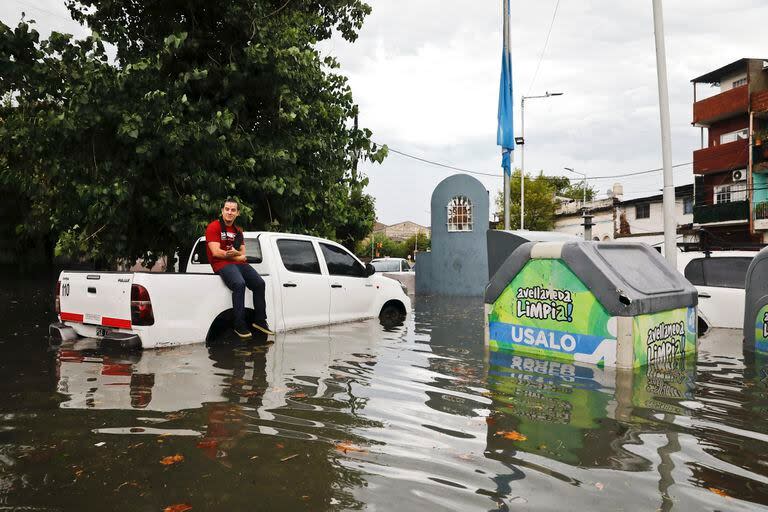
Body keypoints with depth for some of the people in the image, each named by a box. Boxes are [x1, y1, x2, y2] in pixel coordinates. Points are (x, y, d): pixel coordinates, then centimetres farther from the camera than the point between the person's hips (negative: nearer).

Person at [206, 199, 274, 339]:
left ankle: (260, 320, 0)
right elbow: (216, 252, -11)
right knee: (239, 284, -32)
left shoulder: (238, 231, 21)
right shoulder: (214, 227, 0)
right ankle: (240, 325, -27)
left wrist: (234, 253, -11)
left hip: (239, 263, 7)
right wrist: (236, 254, -2)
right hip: (222, 264, -7)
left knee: (259, 283, -11)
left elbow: (242, 255, 13)